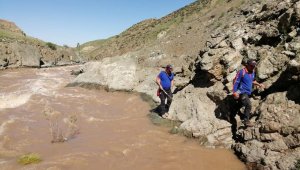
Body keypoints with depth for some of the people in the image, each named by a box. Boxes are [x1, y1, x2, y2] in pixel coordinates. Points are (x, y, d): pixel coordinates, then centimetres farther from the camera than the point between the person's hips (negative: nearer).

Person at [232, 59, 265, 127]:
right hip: (242, 92, -8)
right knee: (248, 105, -24)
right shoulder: (242, 72, -14)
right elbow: (235, 81, -17)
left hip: (248, 93, 9)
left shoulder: (253, 72, 10)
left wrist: (259, 84, 16)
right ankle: (246, 121, -17)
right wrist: (235, 92, -24)